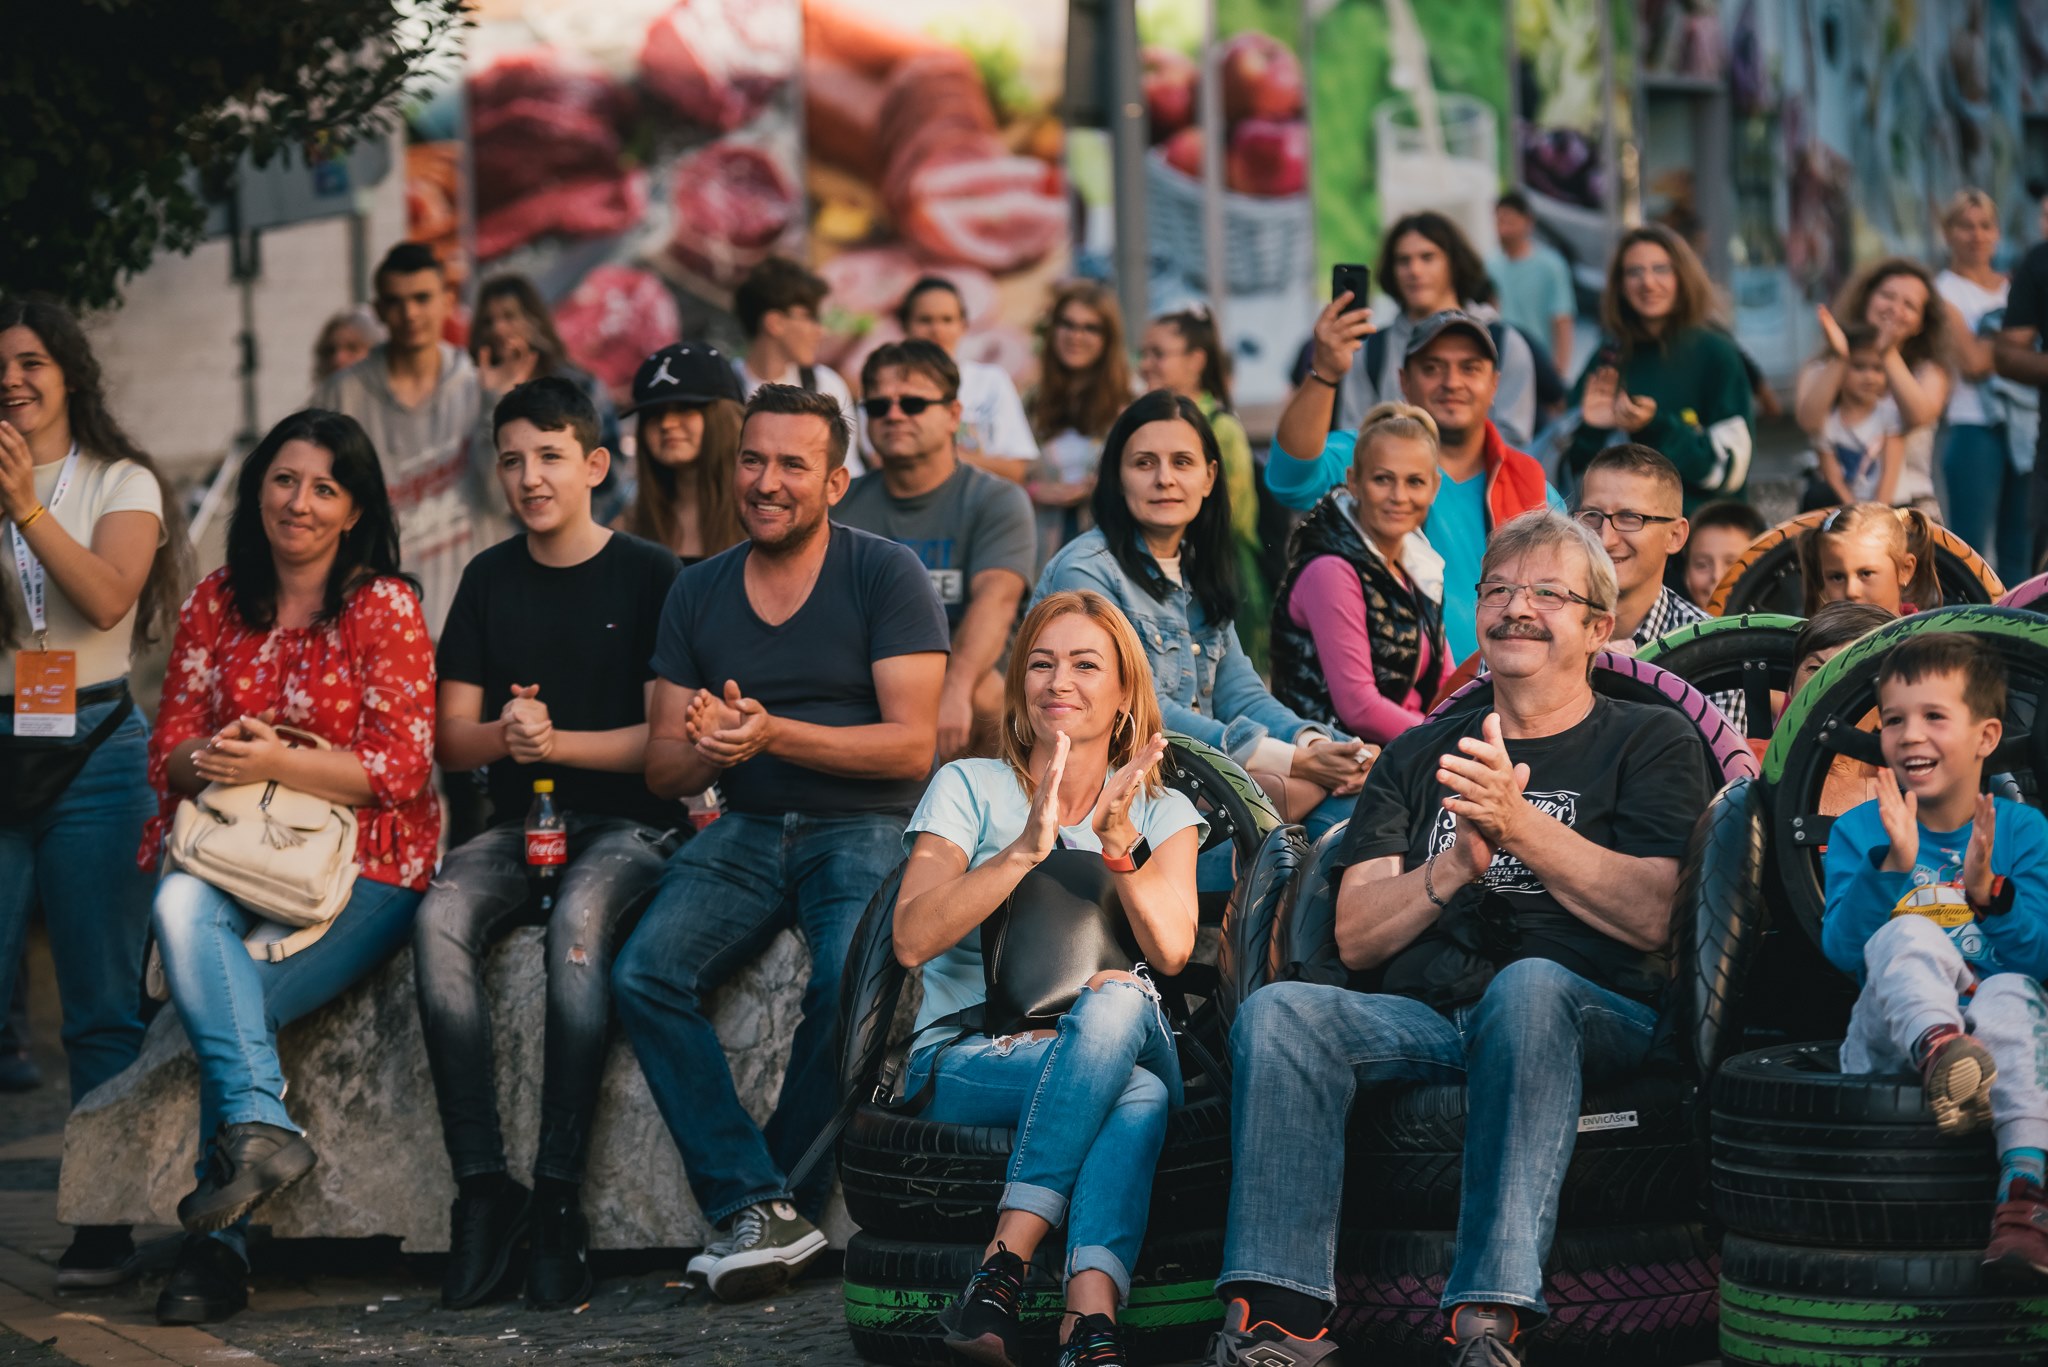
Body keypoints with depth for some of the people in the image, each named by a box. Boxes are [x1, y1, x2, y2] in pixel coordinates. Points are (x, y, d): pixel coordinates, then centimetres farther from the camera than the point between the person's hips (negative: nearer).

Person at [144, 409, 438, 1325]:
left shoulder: (386, 606, -2)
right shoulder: (216, 603, 12)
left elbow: (402, 770, -8)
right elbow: (169, 751, 11)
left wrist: (277, 762, -20)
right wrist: (204, 761, -14)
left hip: (361, 863, -4)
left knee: (232, 999, -26)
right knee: (180, 907, -32)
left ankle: (214, 1245, -20)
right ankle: (261, 1126, -40)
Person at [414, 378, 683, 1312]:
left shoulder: (648, 576, 1)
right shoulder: (490, 579, 14)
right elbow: (449, 738, 12)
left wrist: (556, 741, -15)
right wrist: (502, 734, -10)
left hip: (629, 825, -4)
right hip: (518, 825, 4)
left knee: (579, 920, -36)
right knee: (440, 916, -28)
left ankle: (558, 1196, -34)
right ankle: (481, 1184, -29)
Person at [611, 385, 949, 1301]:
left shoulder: (886, 575, -2)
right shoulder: (697, 593, 11)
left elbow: (912, 744, -10)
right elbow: (661, 769, 10)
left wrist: (775, 734, -22)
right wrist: (706, 749, -15)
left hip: (868, 825, -4)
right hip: (746, 830, 4)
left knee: (851, 979, -33)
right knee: (643, 974, -23)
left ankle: (766, 1206, -14)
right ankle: (758, 1208, -22)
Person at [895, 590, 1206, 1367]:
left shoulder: (1162, 812, 15)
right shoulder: (969, 788, 9)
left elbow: (1172, 949, -4)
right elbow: (913, 939, -8)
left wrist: (1116, 840, -17)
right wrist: (1027, 847, -17)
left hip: (1122, 1042, 2)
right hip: (969, 1059, -2)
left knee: (1115, 1002, -37)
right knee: (1134, 1091, -35)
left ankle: (1004, 1265, -44)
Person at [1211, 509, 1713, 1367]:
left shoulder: (1651, 743, 14)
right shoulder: (1419, 757, 24)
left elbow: (1652, 916, -3)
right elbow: (1356, 938, 13)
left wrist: (1521, 825, -12)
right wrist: (1454, 867, -5)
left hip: (1595, 1017, -3)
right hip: (1425, 1019, 3)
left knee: (1527, 984, -39)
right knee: (1278, 1011, -26)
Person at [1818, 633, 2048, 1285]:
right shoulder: (1858, 832, 9)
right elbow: (1843, 949, -5)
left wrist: (1987, 890, -21)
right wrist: (1892, 866, -21)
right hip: (1893, 1033, 0)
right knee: (1907, 937, -29)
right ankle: (1939, 1053, -62)